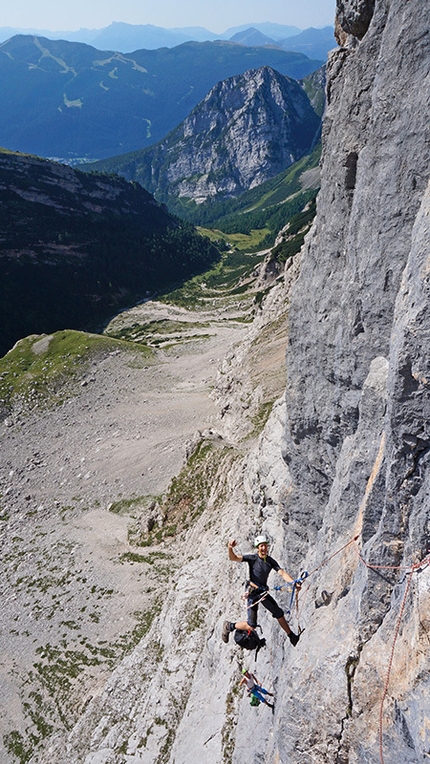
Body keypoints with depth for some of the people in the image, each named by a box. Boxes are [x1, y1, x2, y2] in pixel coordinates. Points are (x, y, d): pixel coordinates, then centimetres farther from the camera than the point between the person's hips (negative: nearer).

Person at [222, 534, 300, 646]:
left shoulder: (271, 561, 1)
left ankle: (292, 637, 36)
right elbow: (234, 558, -25)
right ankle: (229, 626, 16)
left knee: (279, 613, 15)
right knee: (251, 626, -8)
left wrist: (294, 583, -24)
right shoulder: (252, 558, -14)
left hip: (264, 592, 5)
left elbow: (282, 573, -7)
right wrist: (230, 548, -47)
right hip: (253, 592, -5)